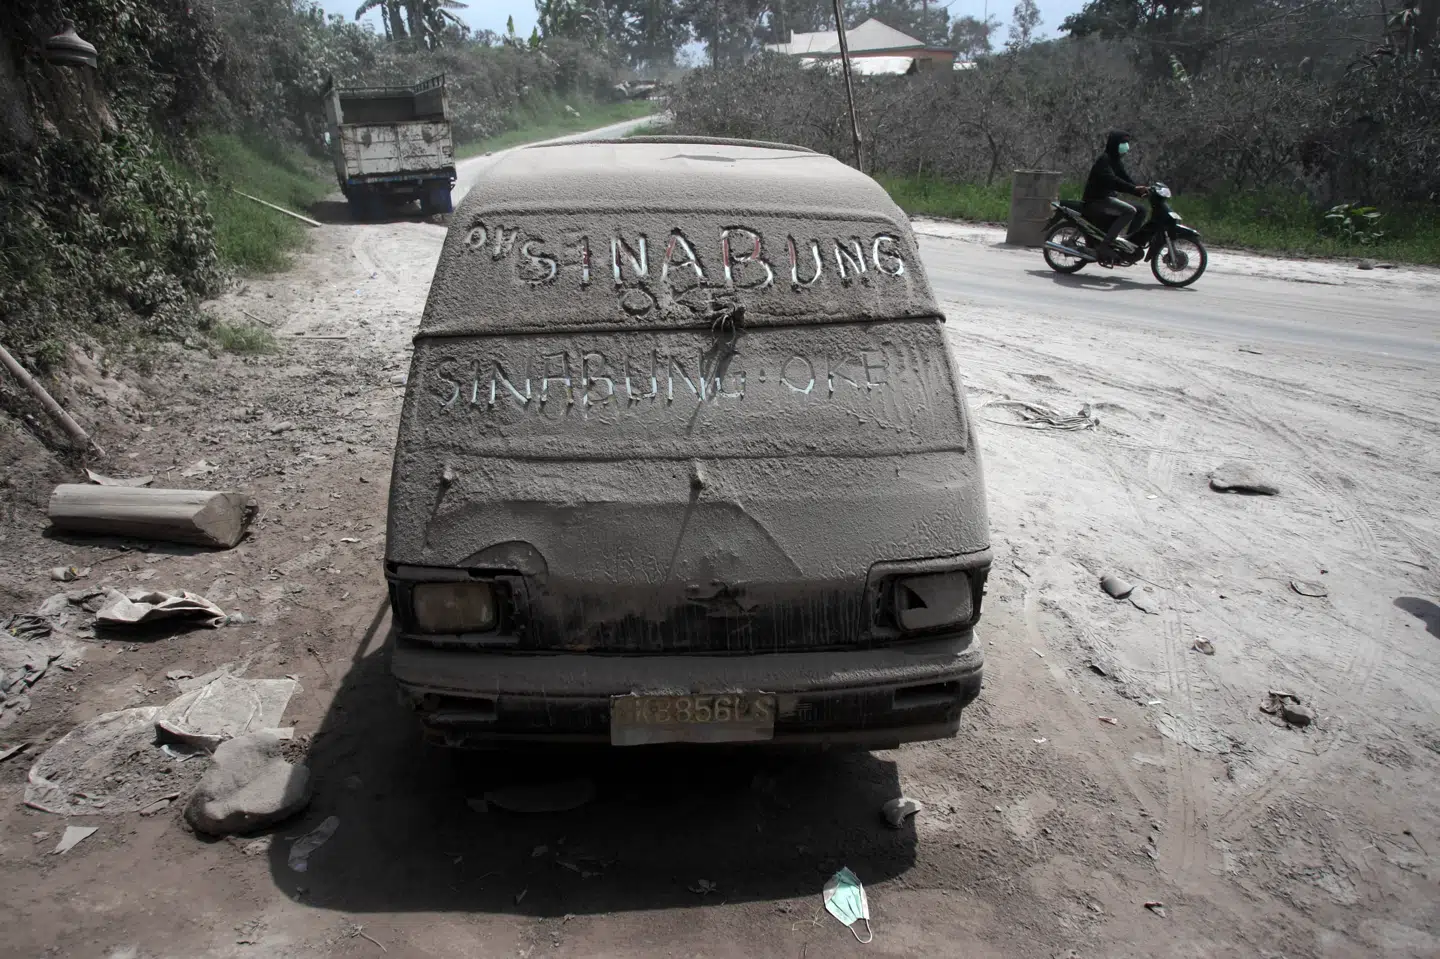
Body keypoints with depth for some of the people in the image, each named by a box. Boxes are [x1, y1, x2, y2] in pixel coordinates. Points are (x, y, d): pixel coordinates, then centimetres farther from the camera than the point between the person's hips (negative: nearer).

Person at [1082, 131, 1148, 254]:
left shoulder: (1117, 161, 18)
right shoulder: (1104, 159, -13)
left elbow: (1126, 179, 15)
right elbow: (1111, 180, -29)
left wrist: (1141, 190, -3)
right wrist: (1134, 189, -37)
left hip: (1110, 197, 10)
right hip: (1097, 200, -10)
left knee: (1140, 210, 7)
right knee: (1130, 210, -27)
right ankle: (1111, 238, -28)